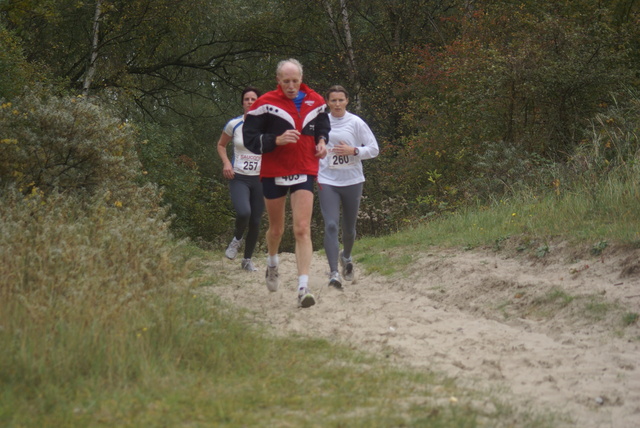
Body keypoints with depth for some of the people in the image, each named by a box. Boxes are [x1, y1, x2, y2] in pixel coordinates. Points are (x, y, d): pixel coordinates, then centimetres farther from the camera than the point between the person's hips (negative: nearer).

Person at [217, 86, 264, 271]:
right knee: (243, 212, -26)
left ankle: (248, 259, 25)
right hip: (239, 178, -1)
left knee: (255, 221, 5)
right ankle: (237, 239, 7)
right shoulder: (234, 124, -1)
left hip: (260, 179, 1)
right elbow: (221, 145, 15)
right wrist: (226, 163, -3)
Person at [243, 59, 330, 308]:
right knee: (276, 229, 14)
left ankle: (303, 287, -18)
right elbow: (250, 139, -9)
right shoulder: (266, 104, -8)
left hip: (304, 173, 1)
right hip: (273, 173, -1)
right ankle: (272, 264, 46)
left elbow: (322, 126, 24)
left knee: (302, 229, -12)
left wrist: (322, 141, 2)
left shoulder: (315, 102, 4)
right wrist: (277, 140, -23)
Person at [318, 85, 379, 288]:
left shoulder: (355, 123, -2)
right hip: (327, 182, 0)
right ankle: (334, 272, -18)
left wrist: (353, 151, -16)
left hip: (352, 181, 0)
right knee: (331, 225, -15)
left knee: (349, 227, 12)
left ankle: (346, 256, 44)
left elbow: (374, 149, -1)